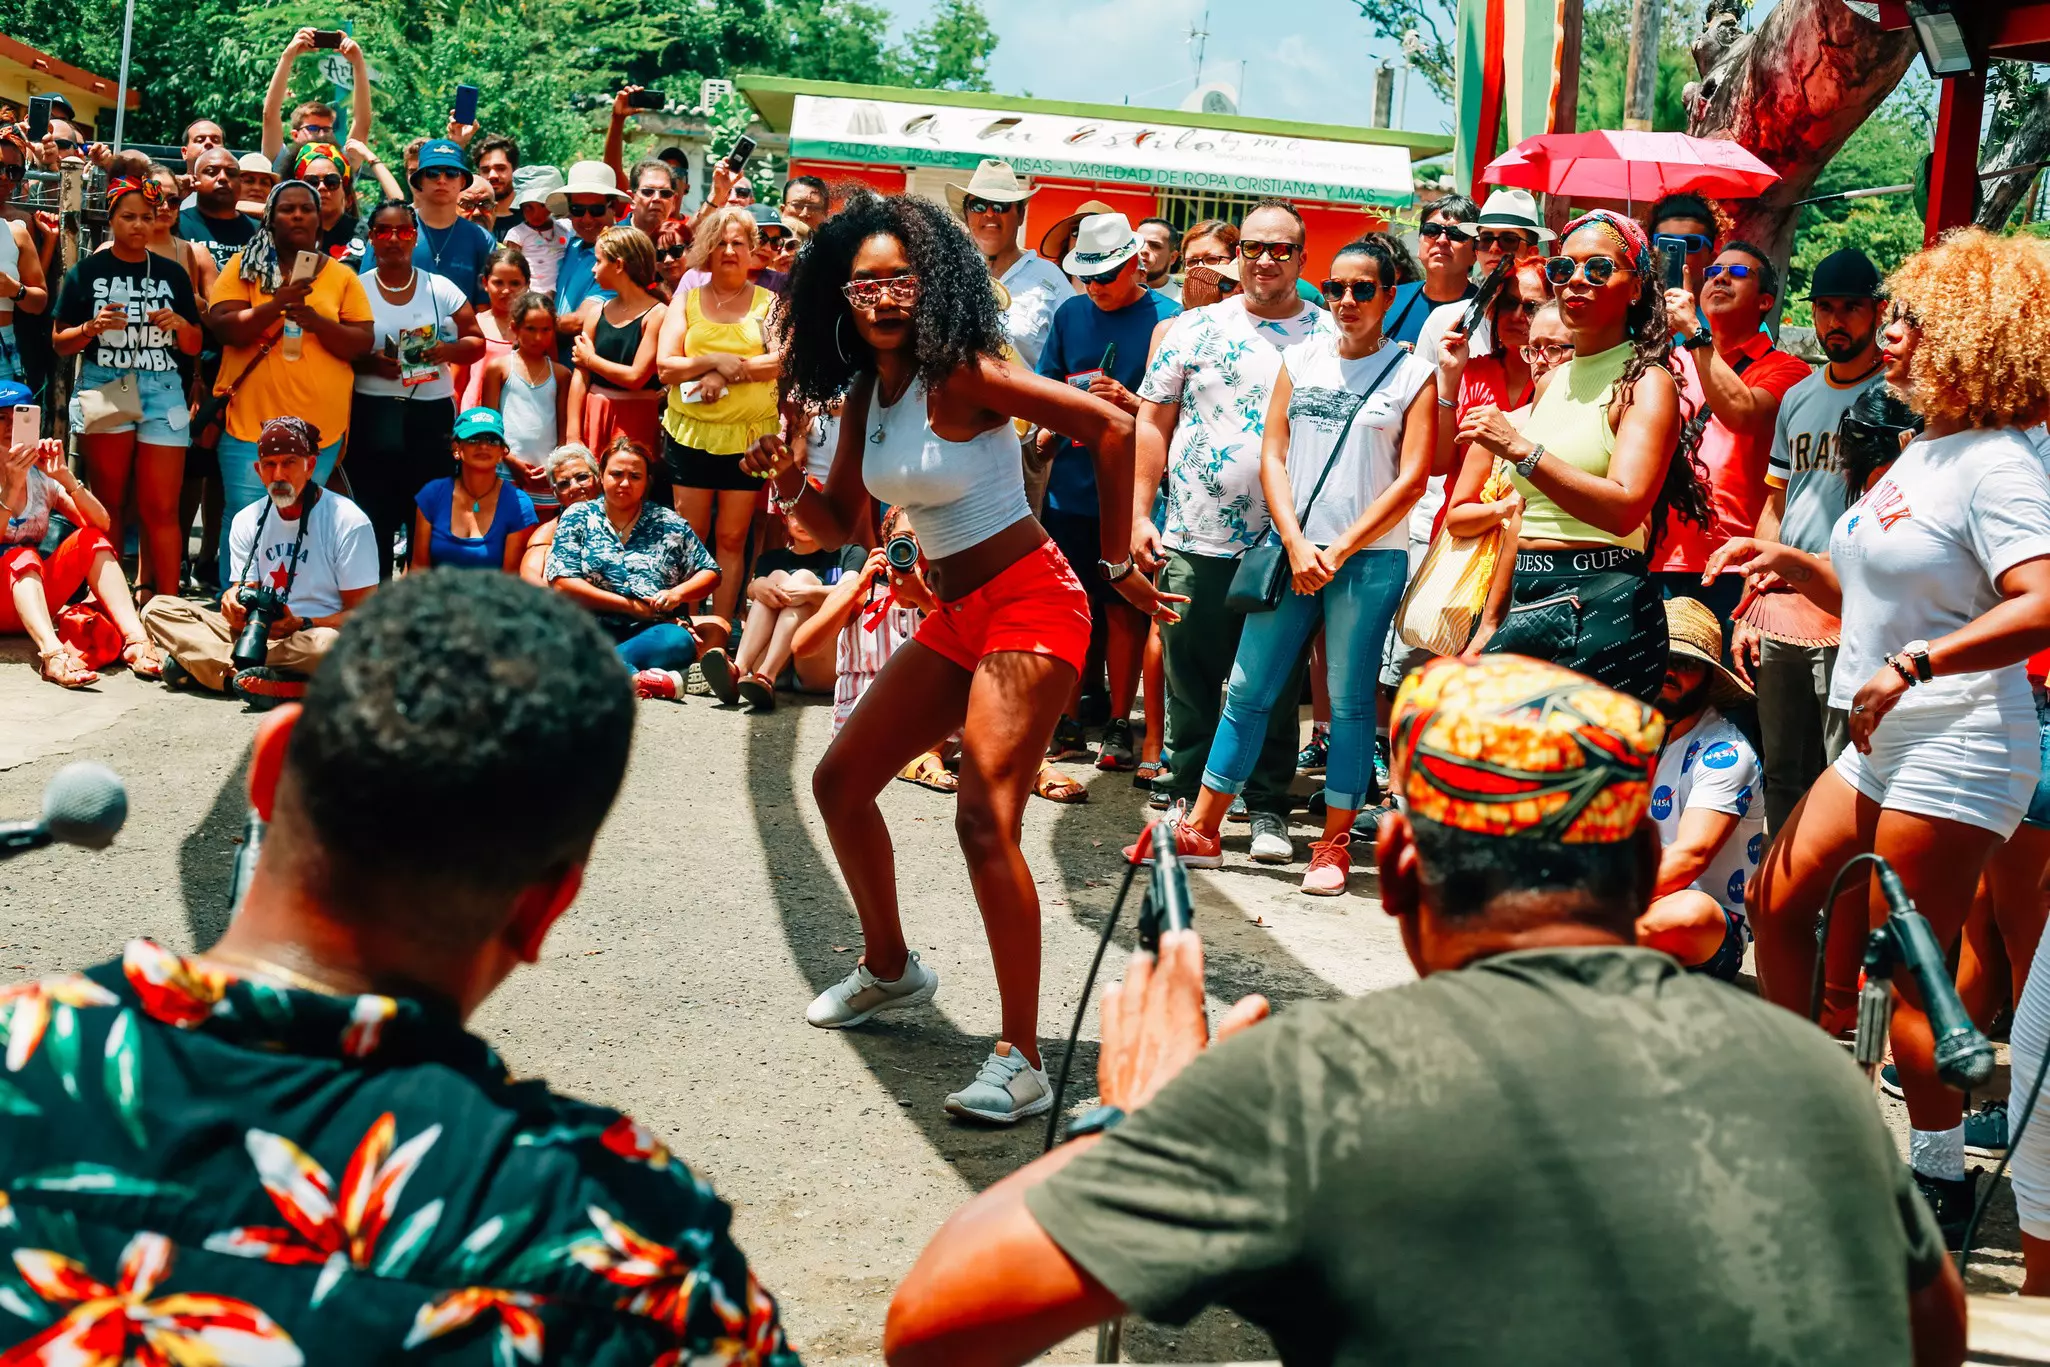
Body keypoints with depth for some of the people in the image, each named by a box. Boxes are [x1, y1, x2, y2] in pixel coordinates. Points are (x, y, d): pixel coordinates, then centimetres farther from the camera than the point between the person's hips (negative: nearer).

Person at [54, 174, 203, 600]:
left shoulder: (172, 274, 9)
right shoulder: (86, 272, 2)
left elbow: (194, 347, 13)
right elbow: (60, 343, 3)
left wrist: (180, 325, -8)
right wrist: (93, 327, -16)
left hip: (162, 392, 1)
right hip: (103, 390, -1)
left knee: (161, 509, -3)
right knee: (107, 505, 6)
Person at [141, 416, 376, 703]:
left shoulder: (347, 522, -4)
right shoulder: (247, 521, 11)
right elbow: (245, 593, 6)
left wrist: (301, 625, -23)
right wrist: (234, 605, -20)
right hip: (258, 636, 5)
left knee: (328, 645, -42)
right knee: (158, 608, -11)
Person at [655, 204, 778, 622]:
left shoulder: (769, 303, 4)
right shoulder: (686, 301, 7)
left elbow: (783, 361, -10)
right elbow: (665, 366, -2)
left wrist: (727, 372, -17)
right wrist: (716, 361, -15)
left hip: (750, 435, -1)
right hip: (691, 432, 1)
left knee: (731, 538, 4)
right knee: (690, 536, 3)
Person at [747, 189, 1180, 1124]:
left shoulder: (958, 373, -15)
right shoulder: (865, 392, 8)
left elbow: (1110, 427, -18)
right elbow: (842, 525, 16)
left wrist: (1118, 565, -13)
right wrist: (790, 481, -5)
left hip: (1028, 603, -9)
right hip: (954, 618, 9)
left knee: (985, 817, -22)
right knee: (840, 782, 16)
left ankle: (1021, 1061, -21)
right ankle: (889, 968, 37)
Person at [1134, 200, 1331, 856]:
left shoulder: (1328, 336, 5)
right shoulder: (1194, 327, 6)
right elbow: (1154, 423, 6)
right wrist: (1140, 514, -2)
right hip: (1194, 539, 1)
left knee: (1276, 685, 4)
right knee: (1190, 679, 6)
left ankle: (1268, 808, 16)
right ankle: (1186, 798, 20)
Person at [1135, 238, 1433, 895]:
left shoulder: (1412, 373, 1)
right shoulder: (1301, 359, 10)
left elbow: (1412, 478, -5)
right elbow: (1273, 455, 6)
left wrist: (1339, 550, -10)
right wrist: (1297, 546, -7)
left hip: (1369, 558, -3)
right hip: (1291, 550, 3)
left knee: (1349, 701, 1)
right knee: (1248, 690, 4)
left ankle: (1334, 845, 10)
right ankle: (1199, 833, 11)